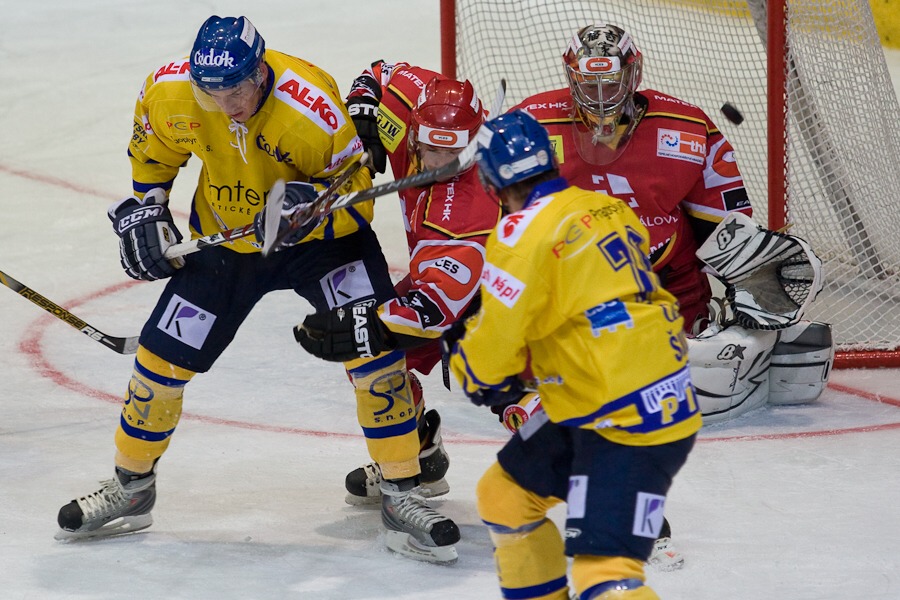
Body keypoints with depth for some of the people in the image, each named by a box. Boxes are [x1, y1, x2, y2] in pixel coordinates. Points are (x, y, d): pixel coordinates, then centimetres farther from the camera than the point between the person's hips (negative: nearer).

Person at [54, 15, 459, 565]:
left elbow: (357, 195, -21)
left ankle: (402, 497, -6)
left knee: (376, 350, -19)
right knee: (162, 360, 2)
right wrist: (144, 212, -2)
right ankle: (130, 488, 26)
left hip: (320, 237, -3)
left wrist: (316, 209, -40)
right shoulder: (170, 93, -20)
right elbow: (152, 154, 5)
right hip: (223, 240, 3)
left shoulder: (314, 108, -33)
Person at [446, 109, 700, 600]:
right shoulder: (606, 209, 9)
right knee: (504, 495, 22)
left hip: (629, 428, -9)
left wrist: (466, 359, 11)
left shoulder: (525, 232, -15)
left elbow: (496, 344, -11)